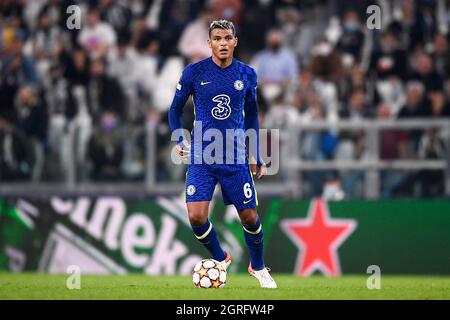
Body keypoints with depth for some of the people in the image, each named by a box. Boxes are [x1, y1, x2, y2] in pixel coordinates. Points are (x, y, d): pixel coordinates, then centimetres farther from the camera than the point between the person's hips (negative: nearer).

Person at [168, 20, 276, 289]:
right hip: (201, 156, -1)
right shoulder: (194, 72, -4)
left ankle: (258, 267, 29)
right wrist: (180, 140, -6)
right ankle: (221, 259, 15)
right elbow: (176, 109, 8)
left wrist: (257, 156, 14)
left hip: (235, 158, 1)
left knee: (250, 217, 3)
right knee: (196, 216, -13)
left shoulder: (247, 75, 2)